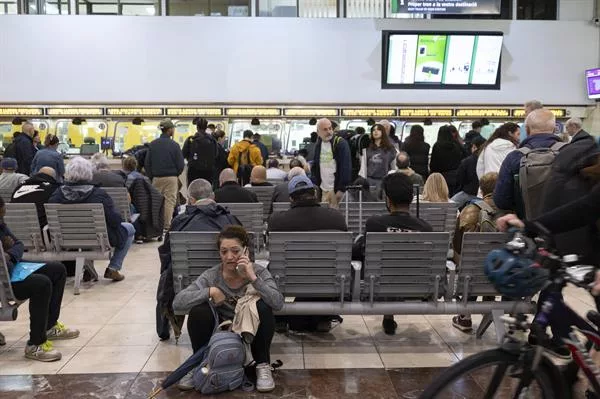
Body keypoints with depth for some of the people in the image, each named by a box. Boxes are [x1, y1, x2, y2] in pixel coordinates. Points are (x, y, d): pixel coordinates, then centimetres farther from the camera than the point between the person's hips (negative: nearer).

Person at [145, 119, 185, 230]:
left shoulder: (152, 144, 1)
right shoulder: (174, 145, -8)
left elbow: (147, 163, 3)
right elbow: (180, 164, -6)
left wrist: (151, 176, 13)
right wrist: (176, 174, 12)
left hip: (156, 178, 3)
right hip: (171, 178, -3)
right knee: (170, 201, 2)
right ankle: (167, 225, 1)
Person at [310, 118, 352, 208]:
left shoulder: (341, 143, -7)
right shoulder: (318, 145, 11)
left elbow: (346, 167, -14)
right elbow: (314, 167, 16)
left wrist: (341, 188, -19)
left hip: (337, 189, -5)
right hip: (323, 189, 5)